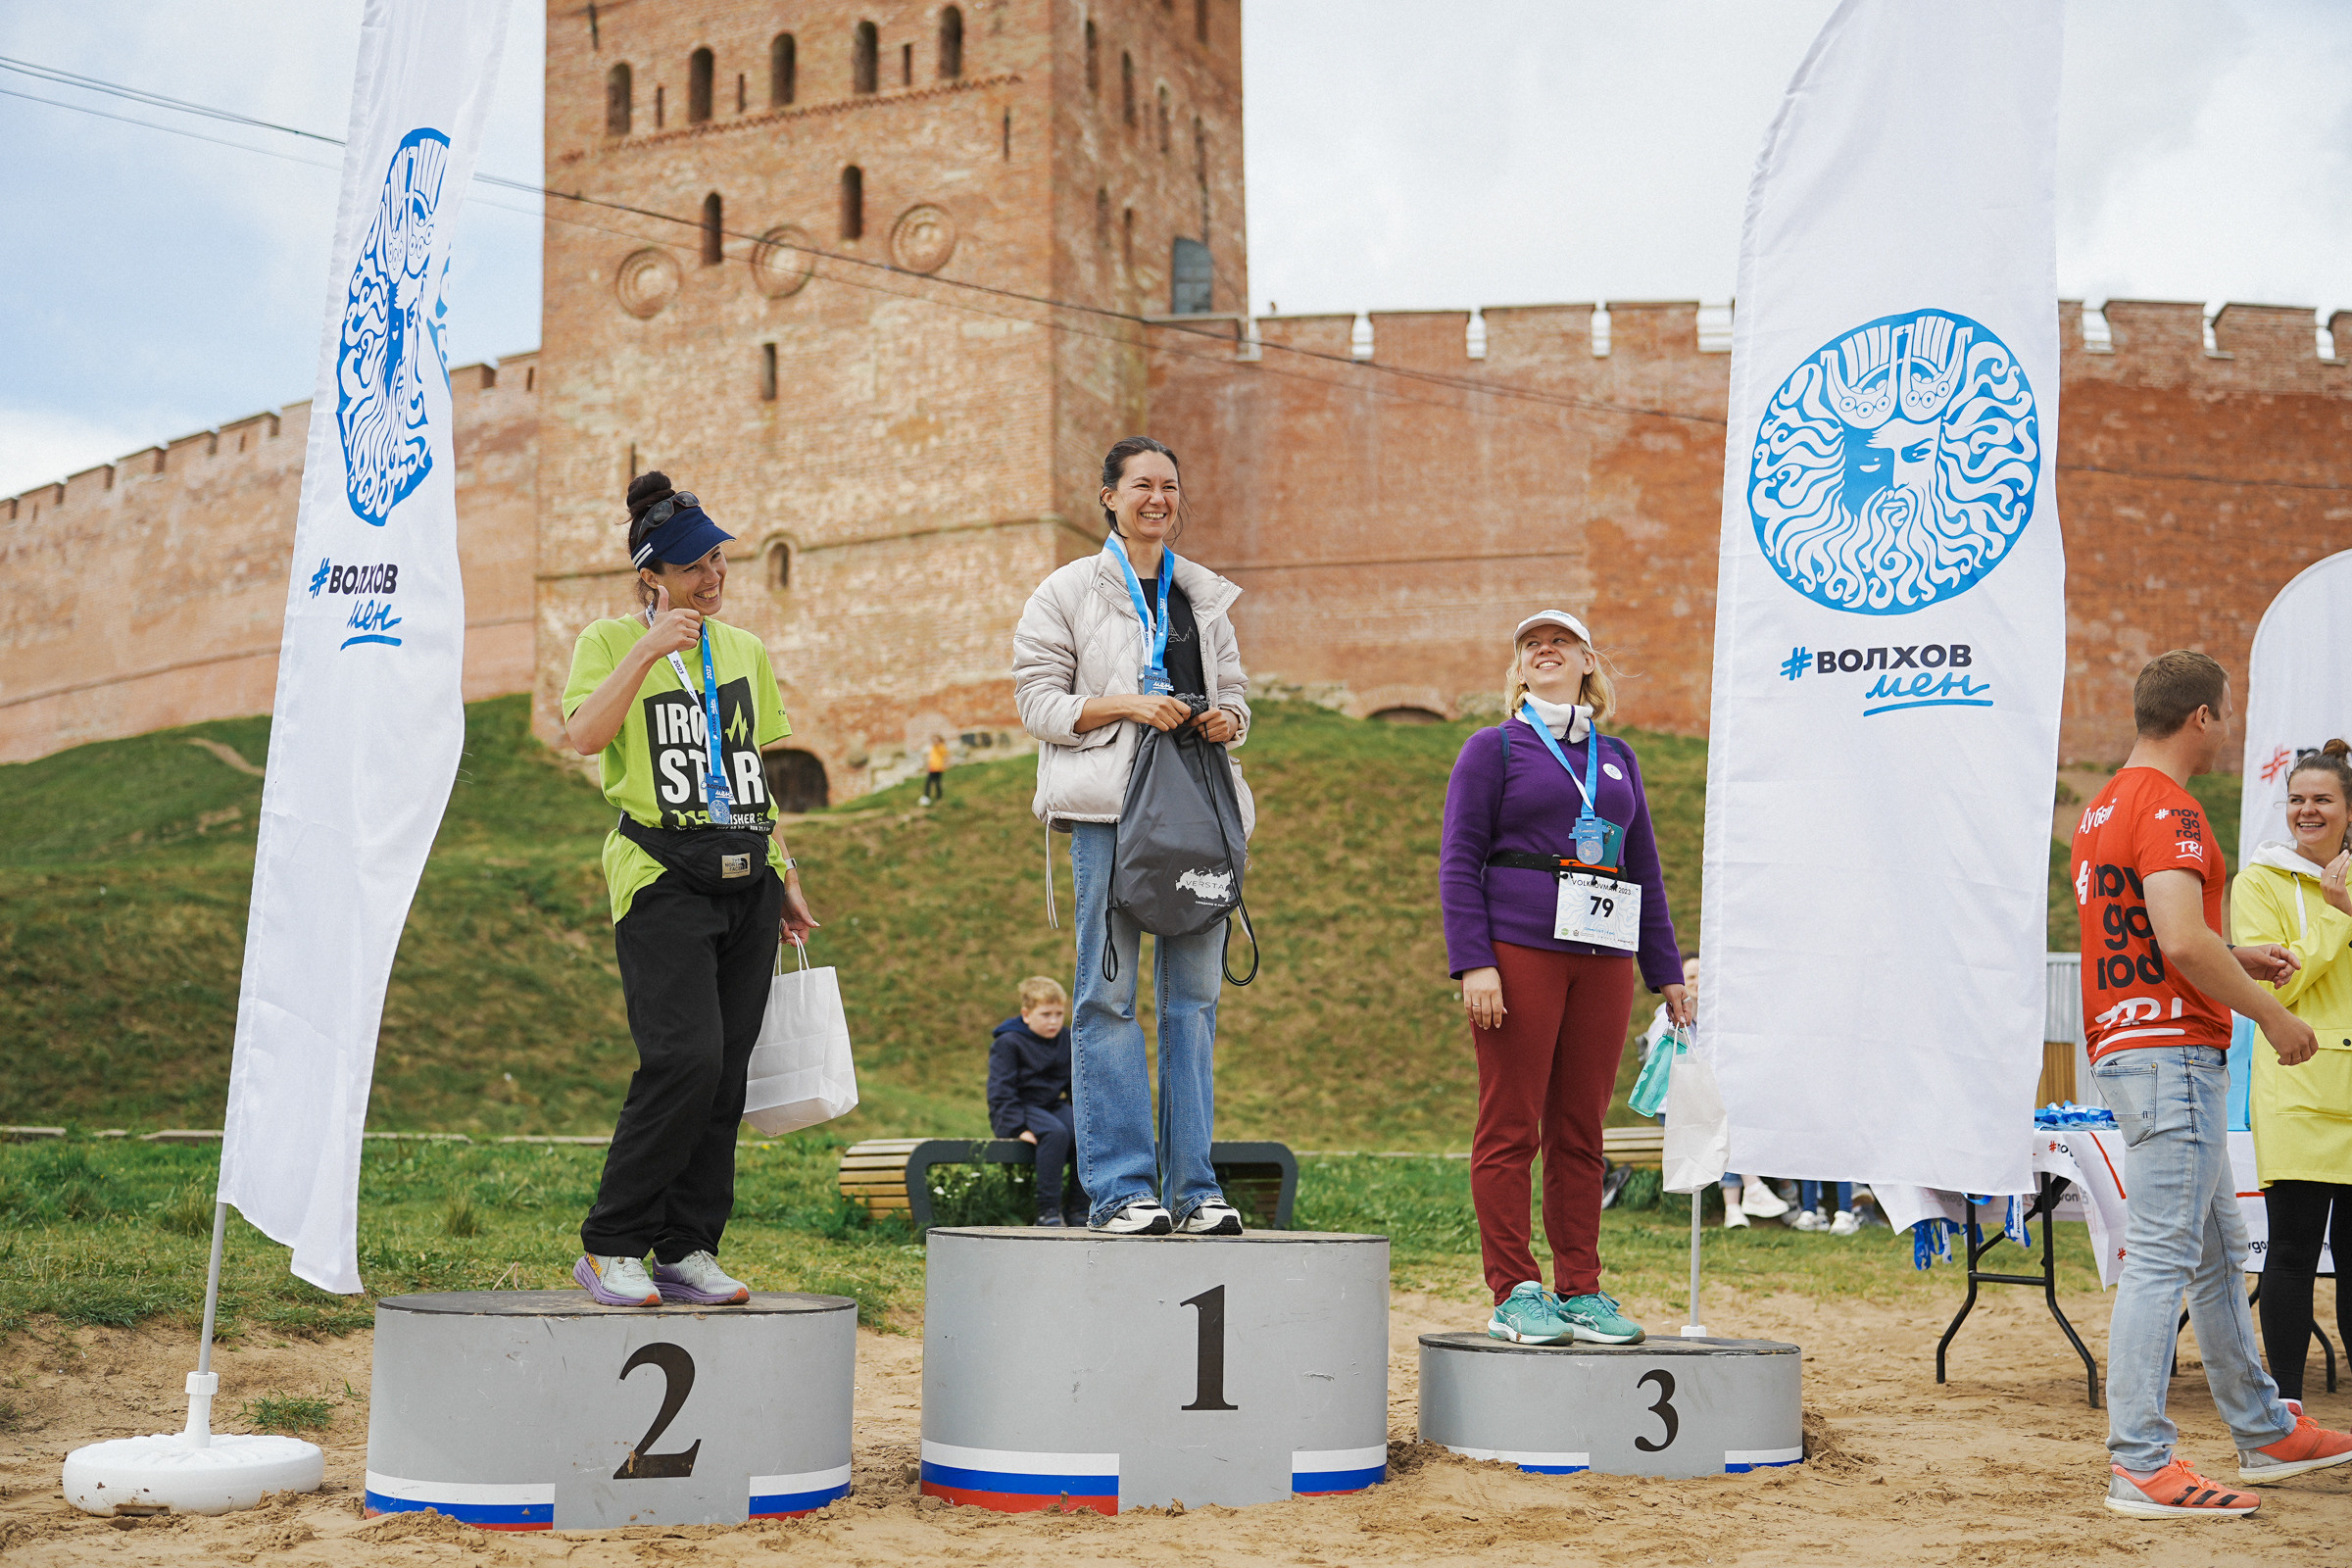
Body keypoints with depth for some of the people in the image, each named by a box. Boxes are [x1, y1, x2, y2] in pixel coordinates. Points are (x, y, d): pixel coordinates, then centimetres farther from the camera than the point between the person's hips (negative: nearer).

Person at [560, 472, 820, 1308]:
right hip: (662, 875, -5)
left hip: (747, 877, 6)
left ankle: (687, 1251, 9)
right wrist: (648, 650, -17)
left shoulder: (747, 650, 18)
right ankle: (610, 1248, -7)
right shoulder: (610, 641, 3)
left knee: (726, 1073, 1)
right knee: (686, 1058, -19)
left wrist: (786, 877, 20)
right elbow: (584, 735, -15)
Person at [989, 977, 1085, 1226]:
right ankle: (1047, 1210, -30)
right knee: (1055, 1133, -36)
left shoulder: (1066, 1040, 9)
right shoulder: (1007, 1043, -9)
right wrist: (1019, 1128, -23)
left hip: (1053, 1106, 6)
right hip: (1019, 1110, -6)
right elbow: (1000, 1092, -12)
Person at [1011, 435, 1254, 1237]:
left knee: (1194, 995, 3)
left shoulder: (1206, 597, 18)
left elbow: (1235, 692, 22)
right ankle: (1119, 1187, -2)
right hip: (1109, 808, -4)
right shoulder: (1068, 592, 5)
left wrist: (1226, 721, -1)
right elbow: (1038, 699, 1)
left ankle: (1193, 1185, 7)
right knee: (1107, 994, -6)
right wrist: (1127, 704, -12)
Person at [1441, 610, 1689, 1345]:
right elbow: (1459, 861, -1)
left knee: (1581, 1131, 6)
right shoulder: (1494, 748, 5)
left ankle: (1581, 1290, 12)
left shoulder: (1617, 756, 18)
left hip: (1603, 959, 4)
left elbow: (1645, 866, 20)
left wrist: (1666, 969, 15)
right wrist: (1473, 963, -12)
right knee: (1511, 1126, -3)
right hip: (1519, 951, -4)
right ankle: (1514, 1293, 2)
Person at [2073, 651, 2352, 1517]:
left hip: (2127, 1047, 11)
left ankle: (2266, 1432, 29)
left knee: (2219, 1252, 18)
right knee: (2162, 1257, -10)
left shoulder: (2104, 807, 17)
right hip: (2173, 1049, -11)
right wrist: (2271, 1014, -15)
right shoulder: (2167, 807, -14)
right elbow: (2181, 939, -25)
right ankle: (2140, 1464, -9)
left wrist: (2236, 958, 23)